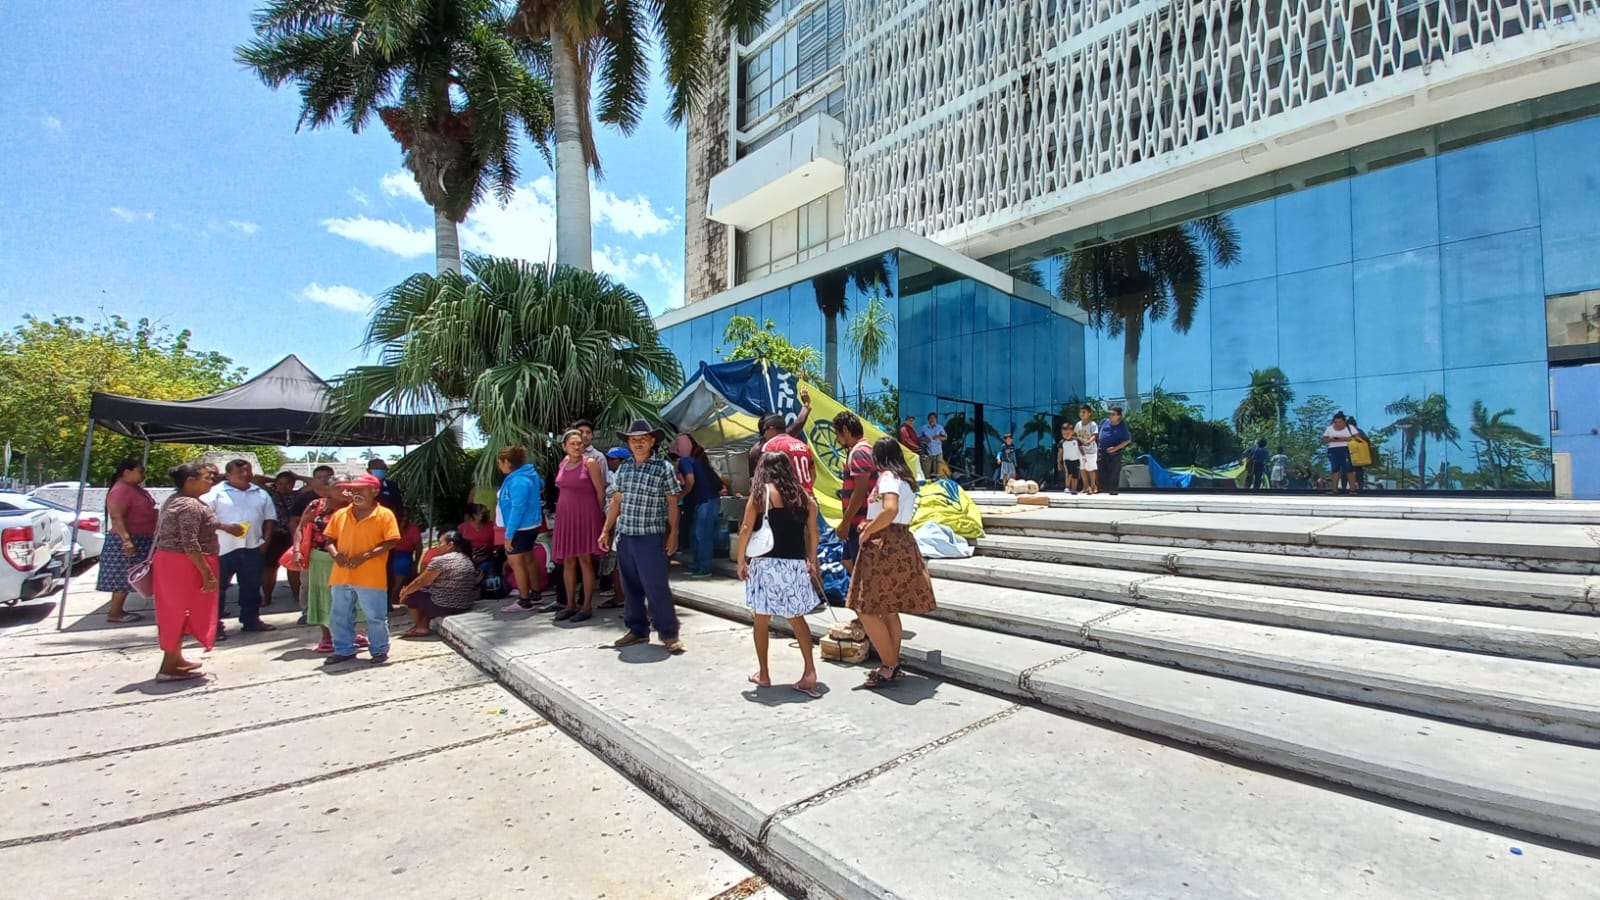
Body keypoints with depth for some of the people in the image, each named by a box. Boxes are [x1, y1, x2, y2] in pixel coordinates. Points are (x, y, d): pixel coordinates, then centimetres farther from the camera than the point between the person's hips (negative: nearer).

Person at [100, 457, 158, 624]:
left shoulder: (134, 488, 12)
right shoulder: (121, 490, -18)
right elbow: (116, 516, -27)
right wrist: (126, 539, -33)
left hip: (139, 540, 10)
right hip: (128, 542, -10)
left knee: (126, 579, 13)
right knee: (123, 578, -4)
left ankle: (118, 610, 19)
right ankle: (114, 613, 3)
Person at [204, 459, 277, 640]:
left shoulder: (261, 494, 11)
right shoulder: (216, 492, -3)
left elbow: (270, 517, 13)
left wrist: (266, 539, 3)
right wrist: (224, 527, -22)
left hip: (253, 547, 4)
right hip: (223, 548, -4)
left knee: (252, 587, 12)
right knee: (218, 587, 2)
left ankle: (251, 620, 22)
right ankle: (215, 624, 9)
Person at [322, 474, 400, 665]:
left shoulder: (384, 514, -8)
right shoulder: (340, 514, 7)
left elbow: (391, 542, -12)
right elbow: (330, 539, 13)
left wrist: (365, 556, -19)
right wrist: (335, 553, -8)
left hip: (371, 577, -5)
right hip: (342, 575, 5)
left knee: (376, 617, 4)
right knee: (339, 616, 15)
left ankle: (380, 650, 19)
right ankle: (344, 650, 31)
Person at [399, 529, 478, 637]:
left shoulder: (440, 560, -14)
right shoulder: (468, 561, 9)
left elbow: (420, 582, -6)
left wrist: (405, 592, 16)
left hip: (442, 606, -7)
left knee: (411, 594, 16)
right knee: (425, 590, 27)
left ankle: (417, 626, 30)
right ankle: (422, 627, 21)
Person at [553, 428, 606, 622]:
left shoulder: (590, 463, -6)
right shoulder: (562, 464, 10)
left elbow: (601, 492, -5)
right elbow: (562, 490, 16)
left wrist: (599, 515, -1)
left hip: (586, 515, -5)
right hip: (565, 516, 6)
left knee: (585, 560, -2)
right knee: (568, 561, 8)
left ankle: (587, 606, 4)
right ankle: (571, 604, 18)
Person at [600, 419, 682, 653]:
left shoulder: (663, 468, -6)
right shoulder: (623, 468, 9)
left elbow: (672, 503, -4)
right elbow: (616, 501, 15)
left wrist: (672, 534, -7)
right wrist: (606, 530, 14)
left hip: (651, 537, -5)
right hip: (624, 536, 6)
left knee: (656, 587, -5)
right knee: (630, 586, 12)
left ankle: (669, 633, 5)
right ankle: (637, 630, 25)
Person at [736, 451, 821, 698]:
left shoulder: (761, 492, -3)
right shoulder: (804, 495, 7)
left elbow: (746, 529, -7)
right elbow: (812, 533, 8)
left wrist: (741, 560, 1)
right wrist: (812, 562, 18)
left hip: (767, 563, -3)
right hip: (796, 564, 3)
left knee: (762, 619, 10)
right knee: (797, 618, 14)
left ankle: (763, 673, 19)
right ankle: (810, 671, 6)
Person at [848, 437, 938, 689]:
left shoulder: (887, 476, -12)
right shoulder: (905, 479, 16)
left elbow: (891, 510, -28)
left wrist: (867, 531, -16)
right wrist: (872, 525, 18)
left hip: (885, 547, -10)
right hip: (900, 545, 10)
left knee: (867, 609, -4)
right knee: (889, 610, 14)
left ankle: (889, 666, 1)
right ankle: (892, 666, 20)